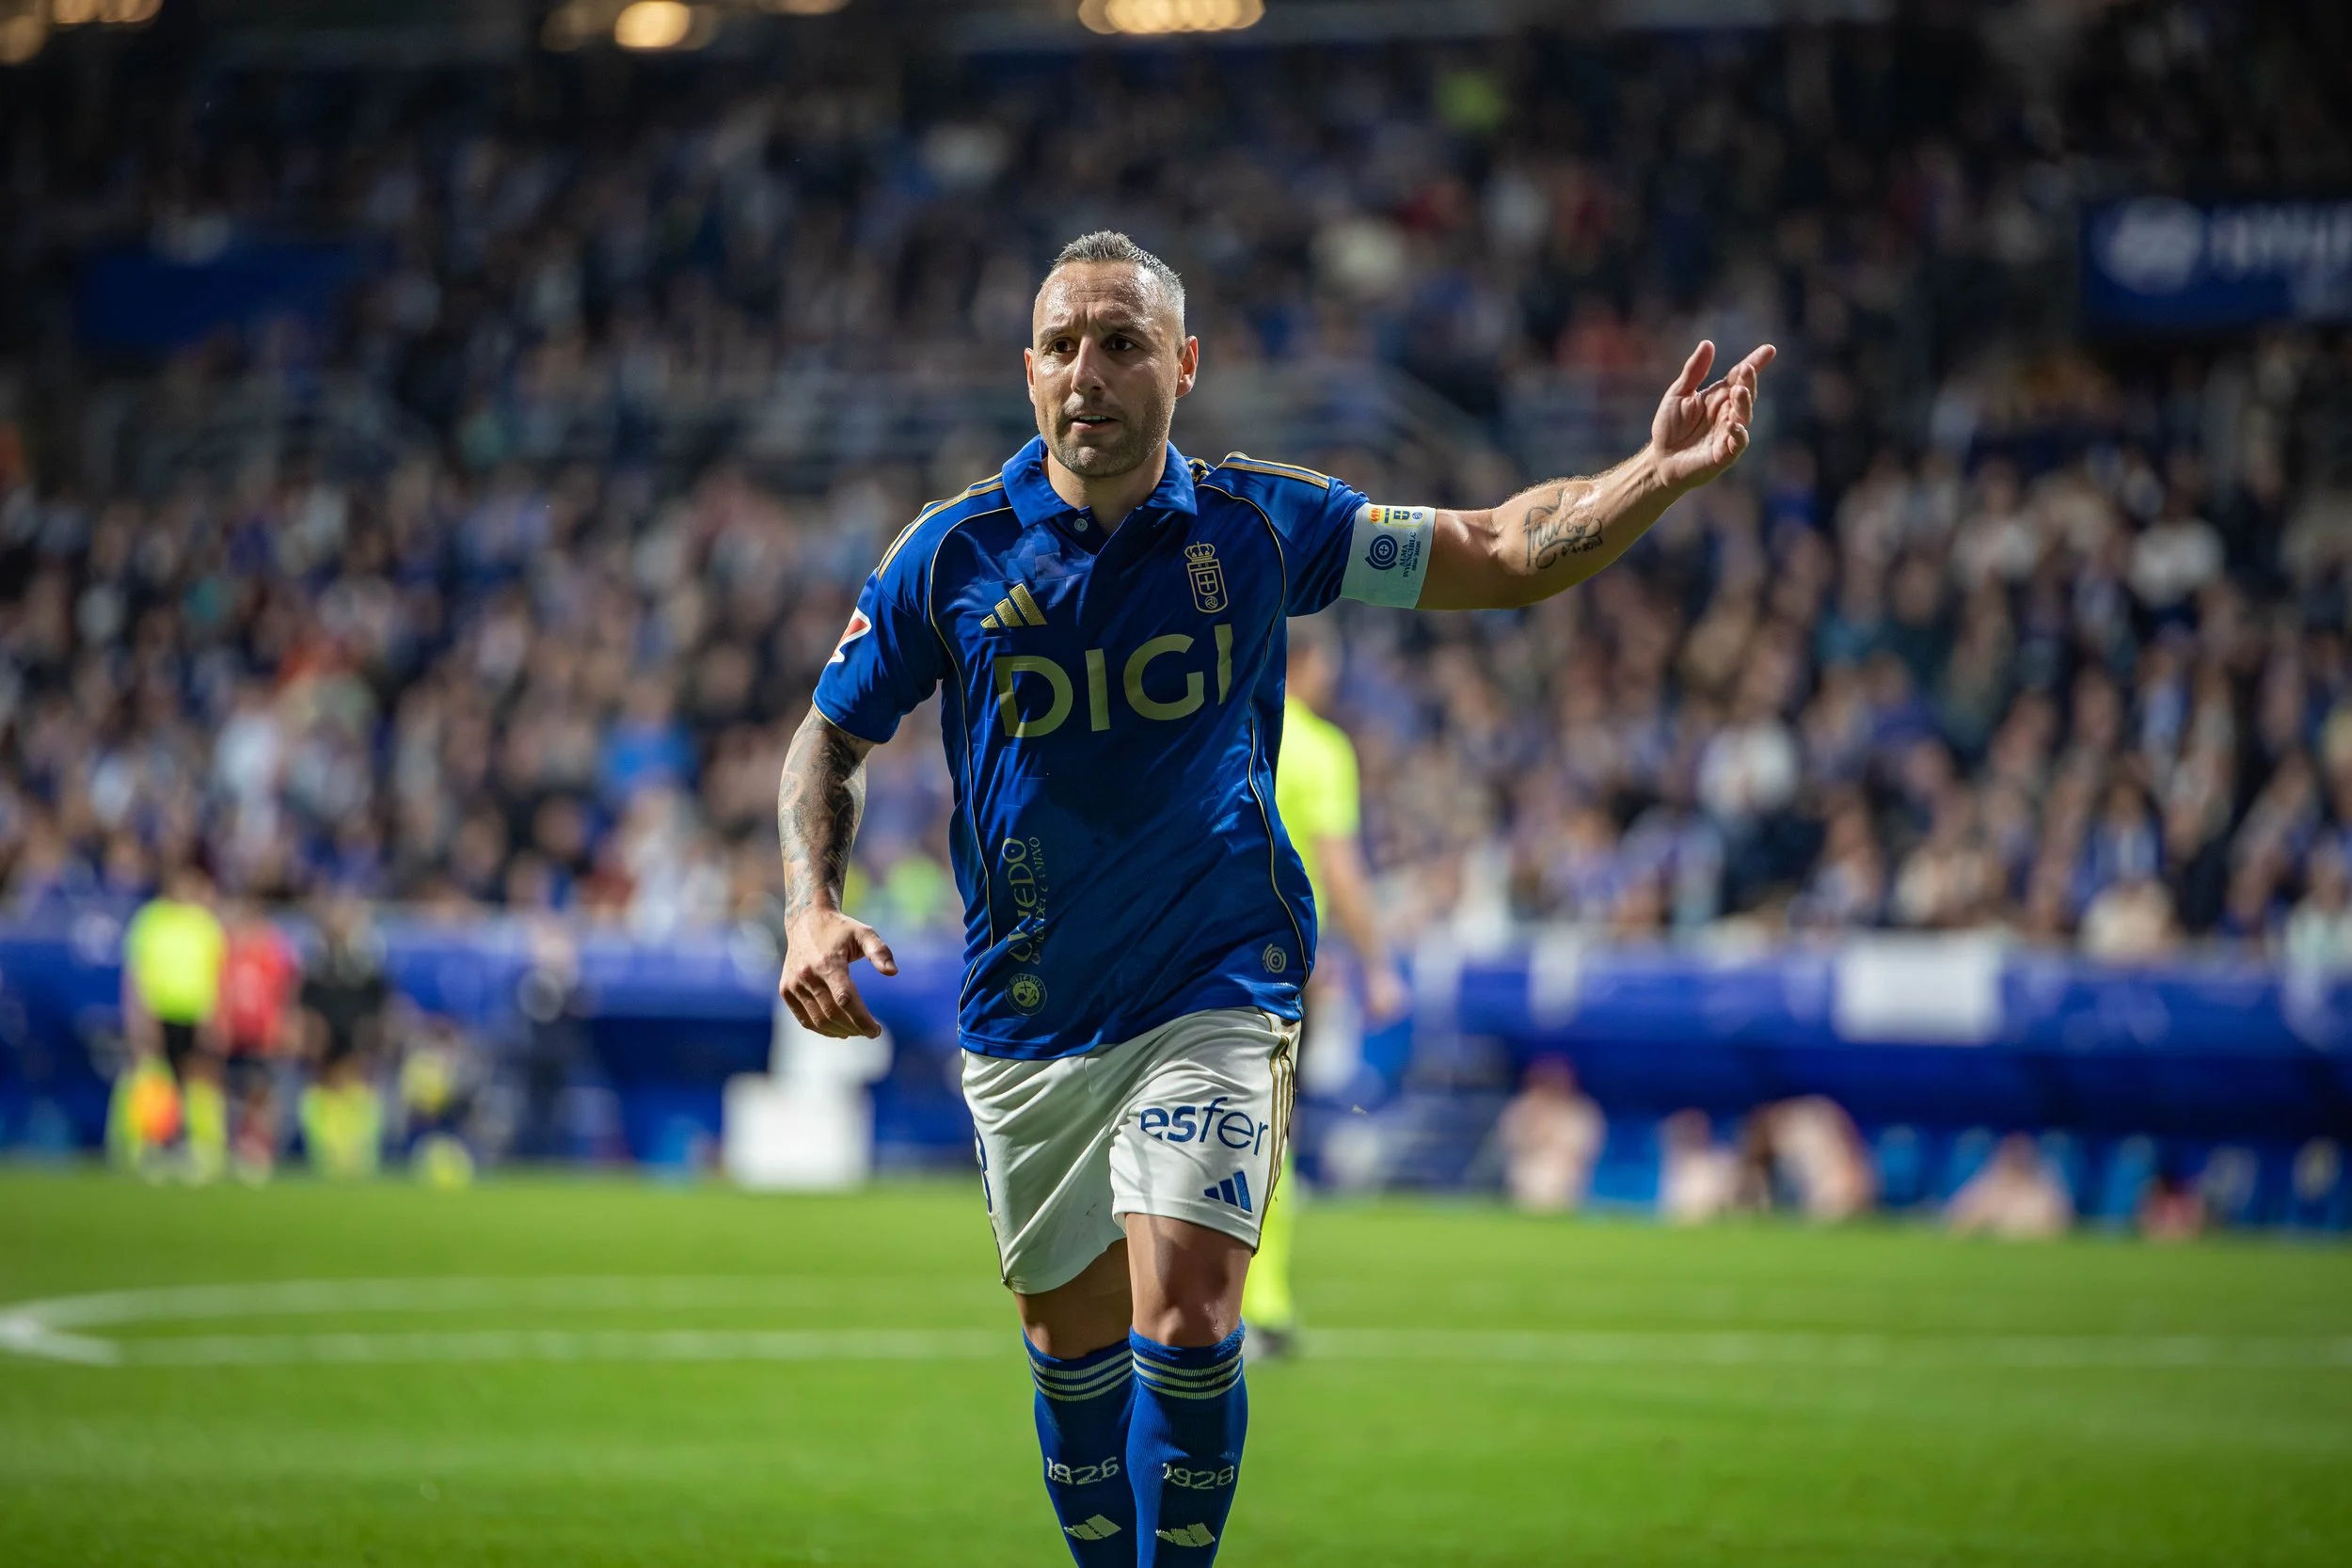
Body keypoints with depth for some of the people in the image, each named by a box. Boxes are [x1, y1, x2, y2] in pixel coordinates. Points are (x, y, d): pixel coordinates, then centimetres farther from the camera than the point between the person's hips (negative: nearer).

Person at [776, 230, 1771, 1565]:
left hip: (1214, 994, -2)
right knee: (1073, 1343, 12)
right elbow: (833, 738, 6)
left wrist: (1660, 476, -18)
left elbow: (1506, 555, -2)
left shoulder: (1259, 524, -5)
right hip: (1028, 1023, 2)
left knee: (1188, 1321, -18)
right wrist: (813, 907, -11)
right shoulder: (953, 553, -6)